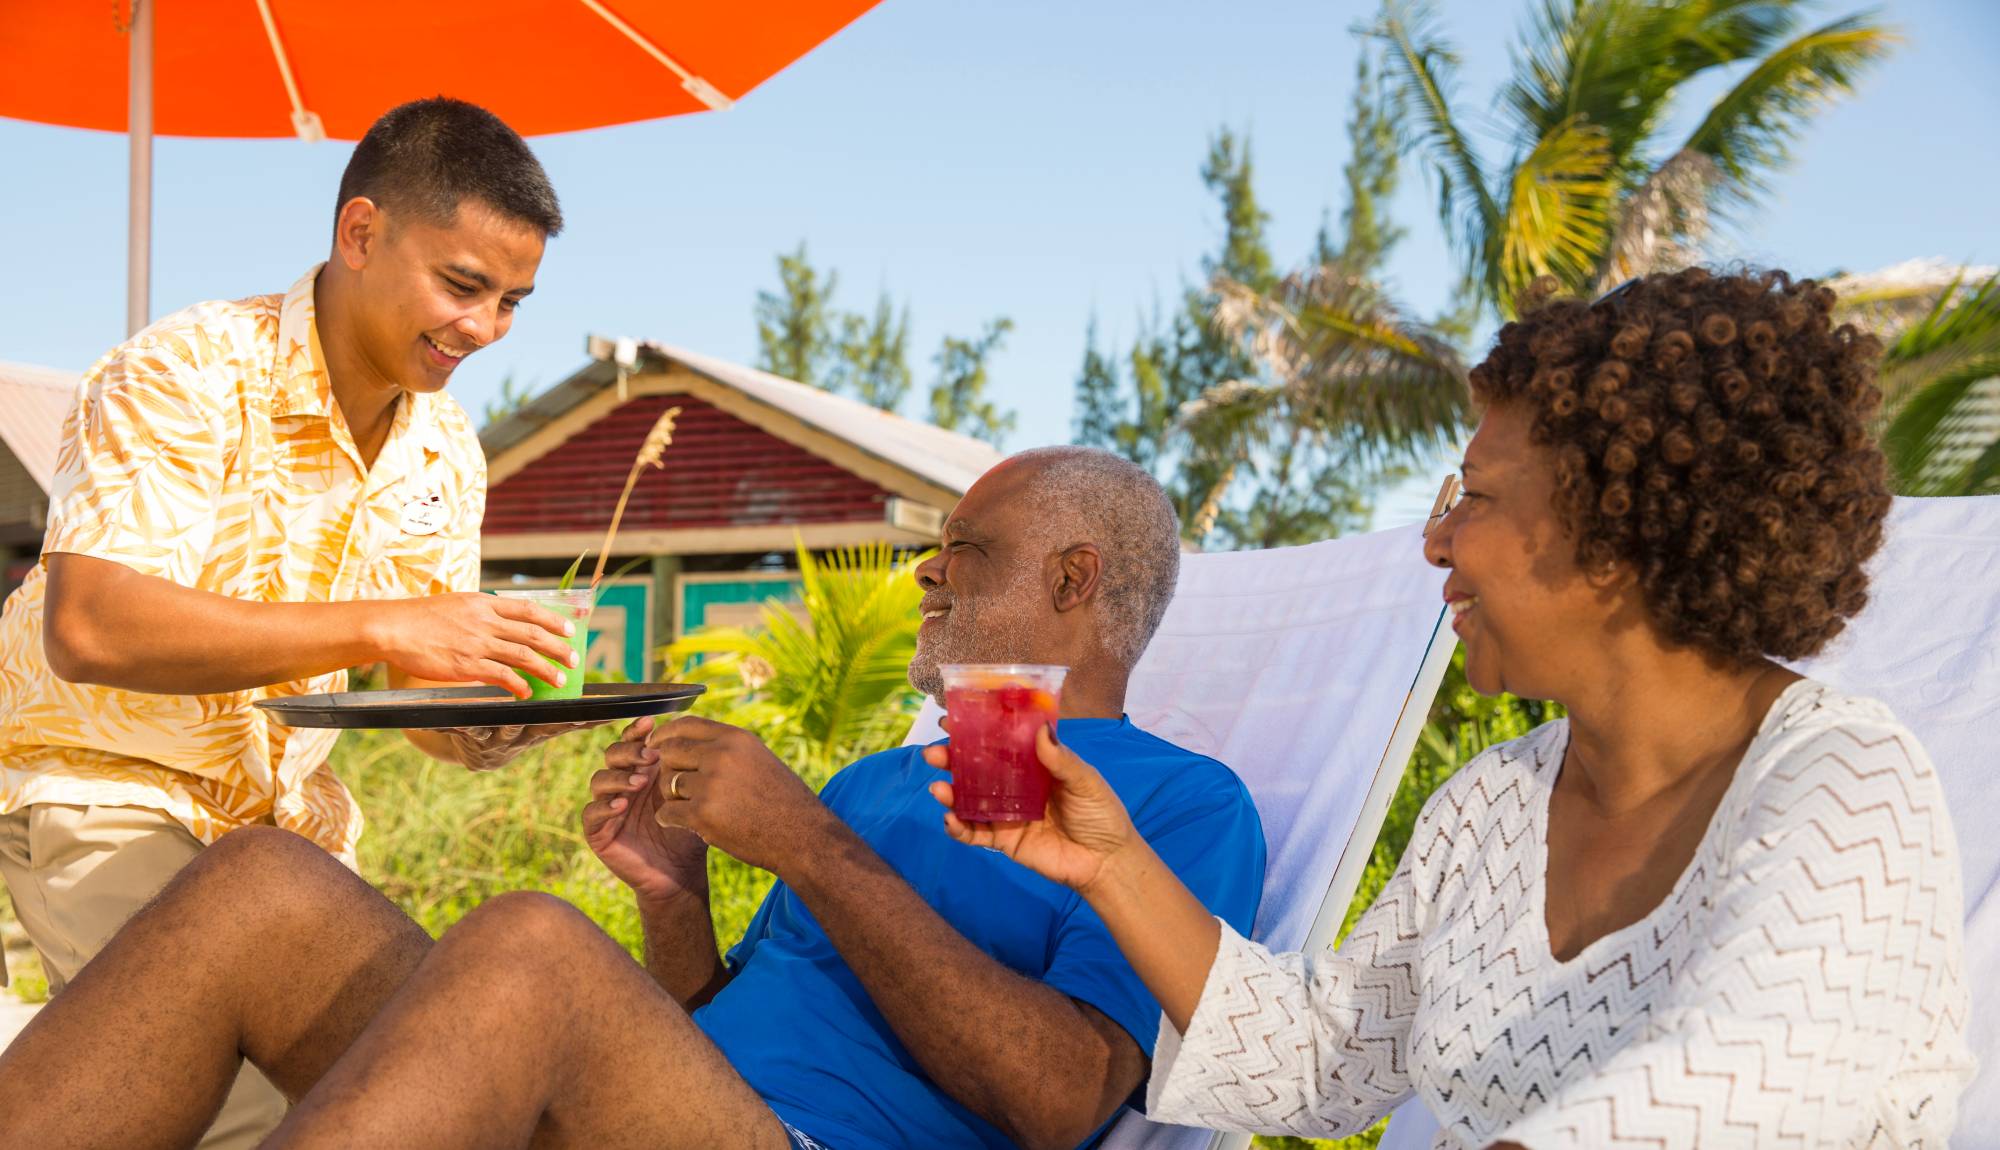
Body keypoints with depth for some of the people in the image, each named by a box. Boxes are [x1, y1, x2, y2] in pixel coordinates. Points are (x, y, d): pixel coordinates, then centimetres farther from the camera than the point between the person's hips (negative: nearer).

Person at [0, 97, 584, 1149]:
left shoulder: (448, 454, 1)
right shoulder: (188, 377, -22)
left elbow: (421, 688, 7)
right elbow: (88, 627, -35)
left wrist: (478, 731, -19)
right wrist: (379, 627, -39)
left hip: (282, 806, 7)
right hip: (102, 785, -7)